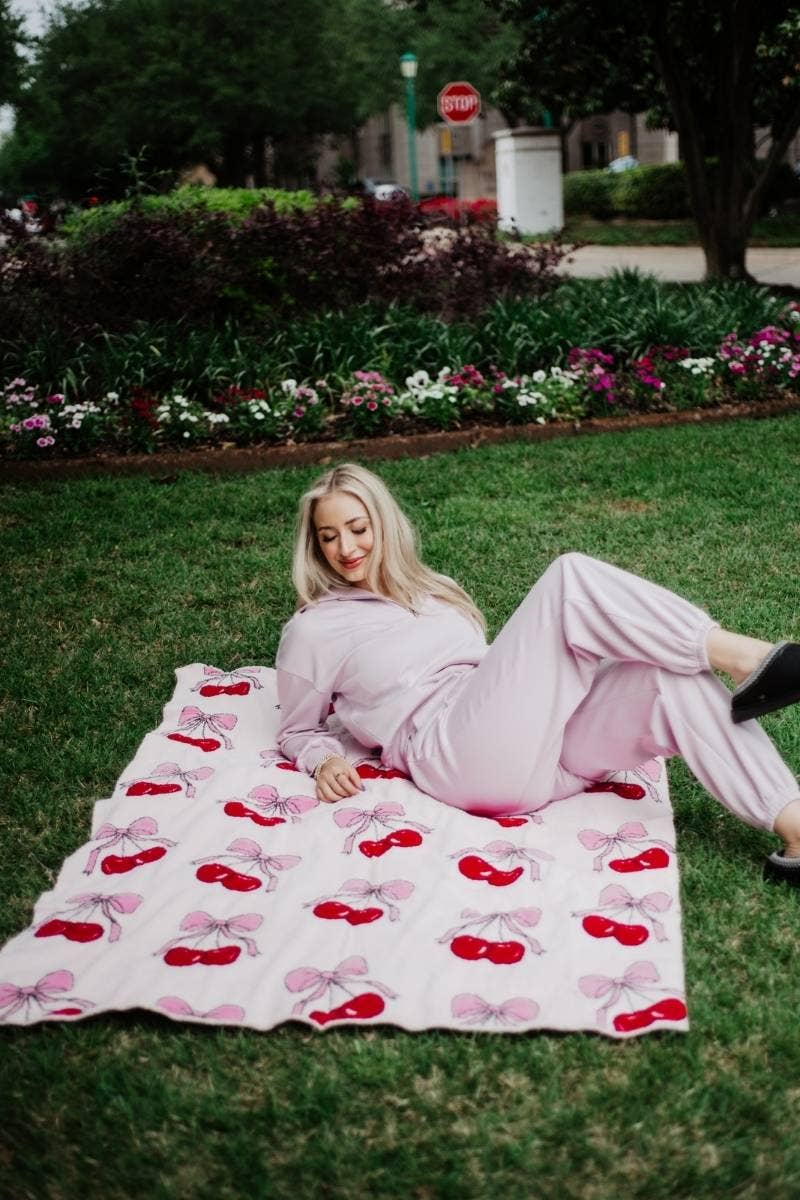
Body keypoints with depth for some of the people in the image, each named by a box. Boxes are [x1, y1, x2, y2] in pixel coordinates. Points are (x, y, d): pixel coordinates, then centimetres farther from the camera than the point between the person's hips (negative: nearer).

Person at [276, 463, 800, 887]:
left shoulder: (431, 590, 29)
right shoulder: (313, 630, 12)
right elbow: (299, 732, 19)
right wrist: (326, 761, -4)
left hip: (536, 744, 7)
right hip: (466, 757, -6)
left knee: (672, 675, -21)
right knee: (570, 577, -20)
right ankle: (737, 654, -22)